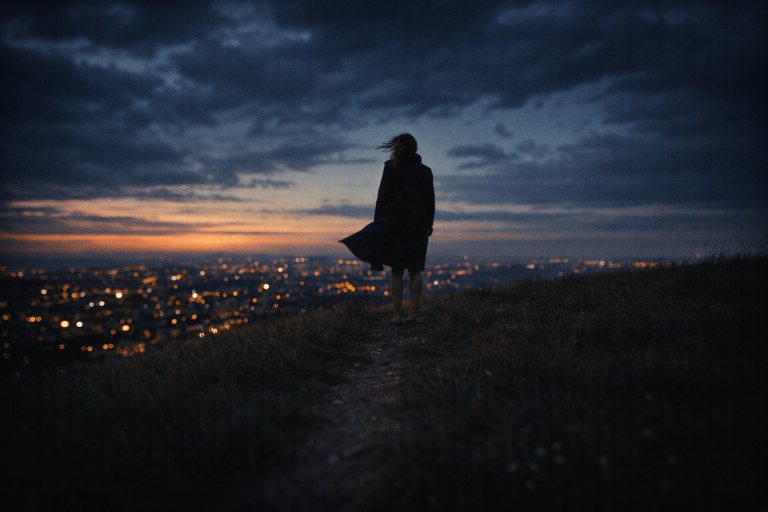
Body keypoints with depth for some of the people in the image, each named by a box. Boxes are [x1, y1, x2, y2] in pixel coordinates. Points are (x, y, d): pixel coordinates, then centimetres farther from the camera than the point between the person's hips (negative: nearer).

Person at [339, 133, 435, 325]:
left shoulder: (391, 167, -1)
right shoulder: (425, 171, 7)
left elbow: (383, 197, -4)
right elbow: (430, 201, 9)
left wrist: (377, 221, 2)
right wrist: (429, 225, 17)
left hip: (394, 223, -2)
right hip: (418, 226, 2)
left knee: (396, 271, 2)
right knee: (415, 270, 6)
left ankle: (398, 315, 0)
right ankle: (412, 313, 1)